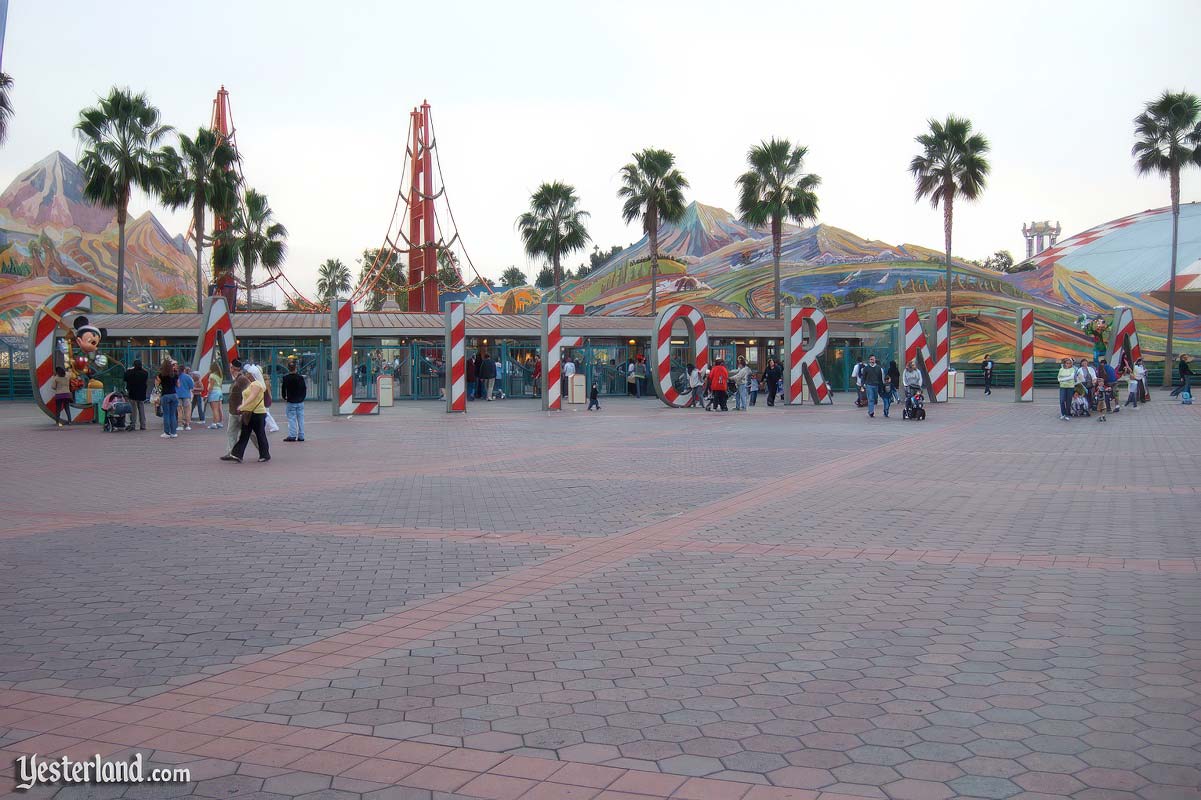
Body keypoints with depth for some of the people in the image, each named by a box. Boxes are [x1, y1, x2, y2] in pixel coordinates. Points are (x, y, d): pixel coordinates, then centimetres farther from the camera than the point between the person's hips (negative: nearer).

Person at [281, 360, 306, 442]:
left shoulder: (286, 378, -8)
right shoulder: (300, 377, -4)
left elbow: (283, 389, -1)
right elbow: (304, 389, 3)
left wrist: (284, 397, 17)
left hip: (291, 402, -2)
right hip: (300, 401, 2)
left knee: (292, 418, 1)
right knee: (300, 418, 6)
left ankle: (292, 435, -3)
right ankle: (301, 436, 9)